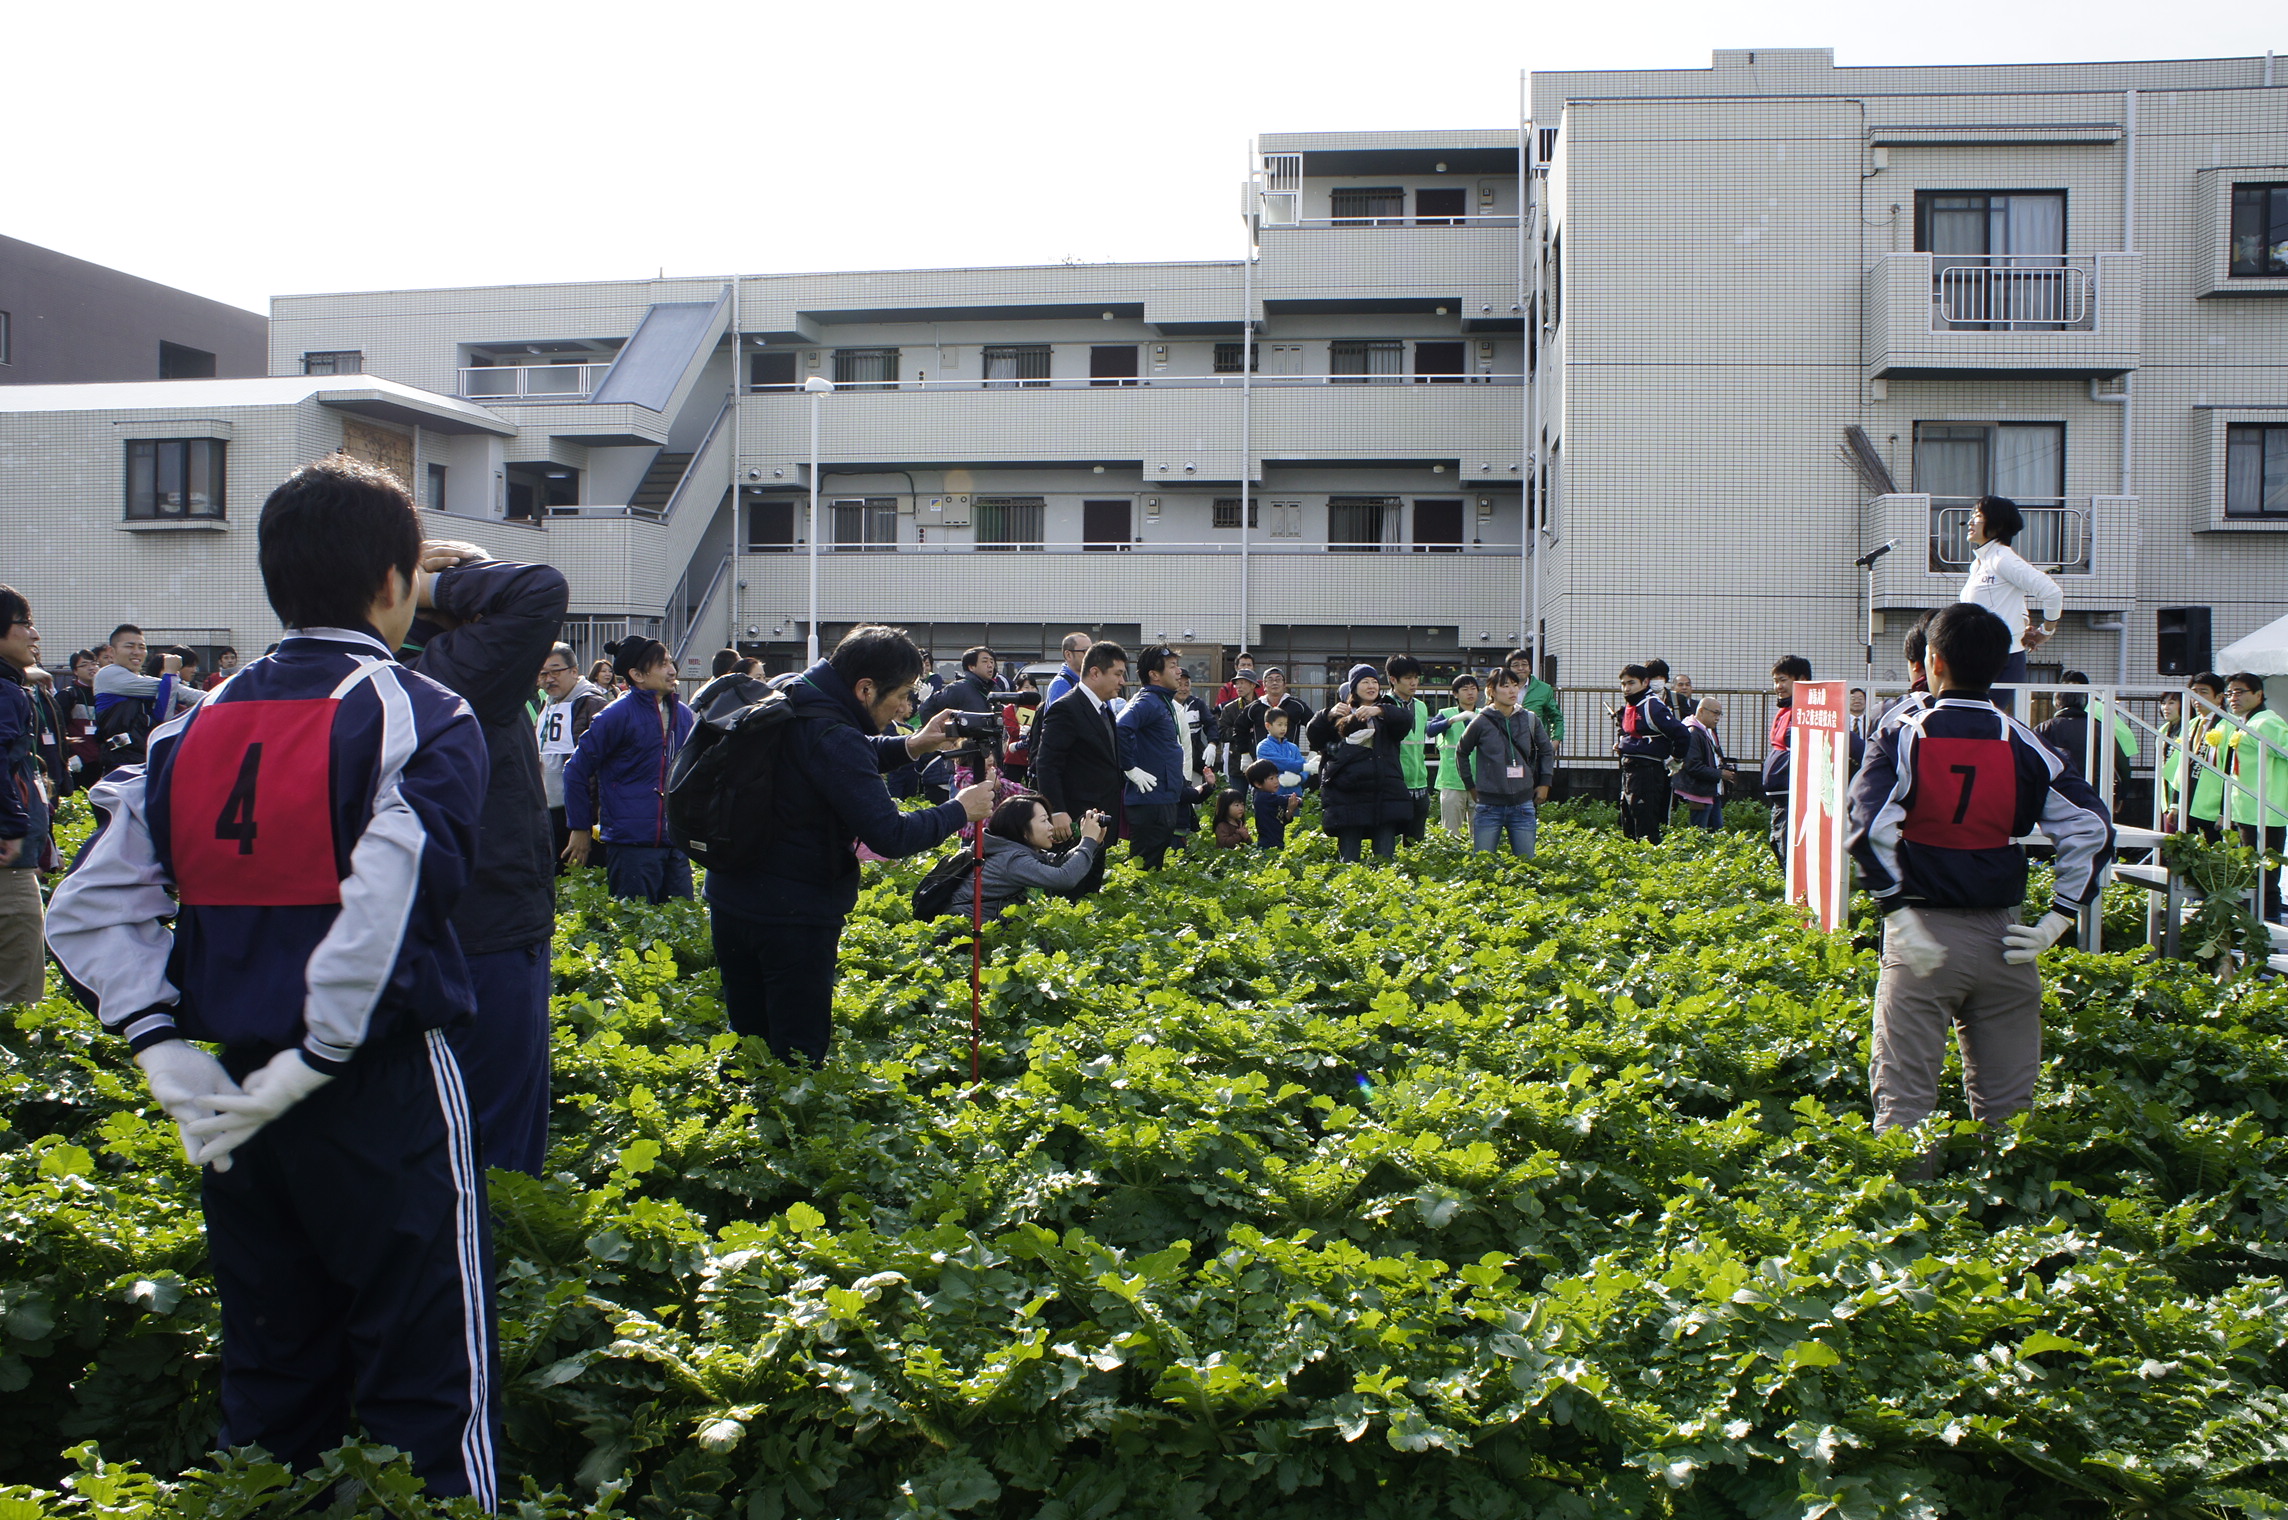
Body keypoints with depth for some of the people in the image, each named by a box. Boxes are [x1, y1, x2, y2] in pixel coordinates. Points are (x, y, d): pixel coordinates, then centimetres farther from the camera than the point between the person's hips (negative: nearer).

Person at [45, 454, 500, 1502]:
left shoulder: (195, 729, 7)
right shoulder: (420, 718, -11)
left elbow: (89, 910, 4)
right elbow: (385, 907, -24)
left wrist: (167, 1051, 0)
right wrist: (312, 1063, -16)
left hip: (239, 1102, 6)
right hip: (387, 1093, -6)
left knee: (269, 1389, 19)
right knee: (429, 1392, 2)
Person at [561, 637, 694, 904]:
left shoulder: (682, 714, 10)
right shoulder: (619, 714, -9)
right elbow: (576, 769, -6)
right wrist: (580, 828, -4)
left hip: (675, 843, 6)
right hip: (632, 843, -6)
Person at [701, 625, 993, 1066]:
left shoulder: (784, 698, 6)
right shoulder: (832, 738, -22)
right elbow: (890, 836, -25)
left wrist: (908, 746, 10)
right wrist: (961, 810, -10)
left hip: (729, 894, 9)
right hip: (793, 913, -9)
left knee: (747, 1037, 18)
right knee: (799, 1055, 0)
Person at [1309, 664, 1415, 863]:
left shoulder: (1388, 709, 15)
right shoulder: (1341, 713, 15)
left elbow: (1407, 719, -7)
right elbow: (1314, 736, 4)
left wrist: (1380, 711, -24)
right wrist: (1329, 715, -14)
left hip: (1384, 794, 0)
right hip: (1347, 793, 0)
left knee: (1385, 855, -1)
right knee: (1348, 856, -1)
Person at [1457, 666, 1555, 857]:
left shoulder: (1531, 720, 4)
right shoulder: (1481, 723, -3)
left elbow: (1547, 750, 19)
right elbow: (1461, 753, 12)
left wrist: (1545, 783, 12)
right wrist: (1470, 786, 10)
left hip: (1523, 805, 2)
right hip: (1489, 806, -2)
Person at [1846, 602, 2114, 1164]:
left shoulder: (1902, 738, -5)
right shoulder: (2023, 746, 3)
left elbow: (1869, 832, -20)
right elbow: (2091, 829, -3)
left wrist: (1902, 915, -15)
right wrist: (2054, 922, -2)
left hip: (1922, 934, -3)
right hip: (2002, 939, 3)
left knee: (1904, 1099, 2)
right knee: (2006, 1107, 11)